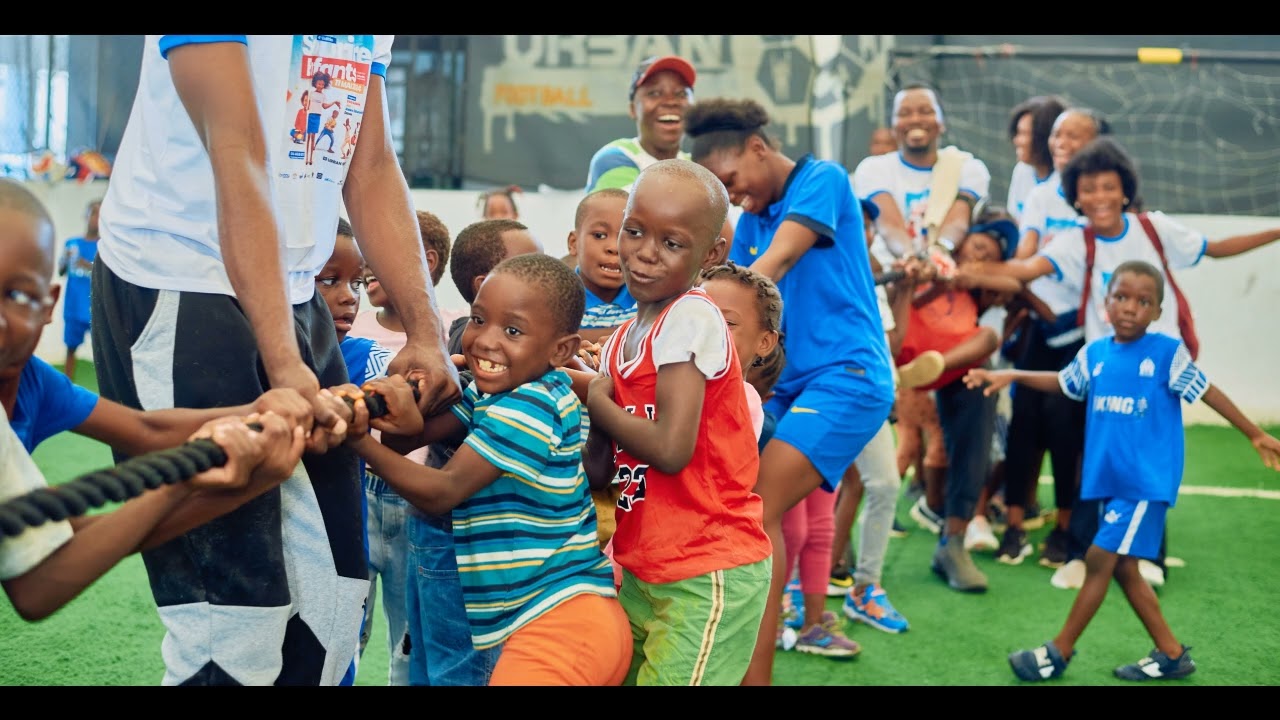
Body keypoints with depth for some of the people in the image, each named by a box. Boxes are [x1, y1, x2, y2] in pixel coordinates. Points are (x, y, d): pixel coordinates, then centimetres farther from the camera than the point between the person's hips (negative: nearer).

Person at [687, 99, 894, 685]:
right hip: (787, 383, 9)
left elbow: (773, 268, -18)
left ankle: (754, 676, -19)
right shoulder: (750, 222, 17)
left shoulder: (822, 180, -6)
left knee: (759, 512, -19)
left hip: (847, 374, -9)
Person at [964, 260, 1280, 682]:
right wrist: (1010, 376, 11)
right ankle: (1171, 655, 23)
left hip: (1148, 481, -6)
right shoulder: (1094, 353, 5)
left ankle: (1060, 652, 4)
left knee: (1100, 559, -8)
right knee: (1122, 568, 10)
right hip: (1110, 480, 6)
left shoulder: (1168, 352, -9)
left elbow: (1207, 392, 0)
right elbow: (1063, 382, 21)